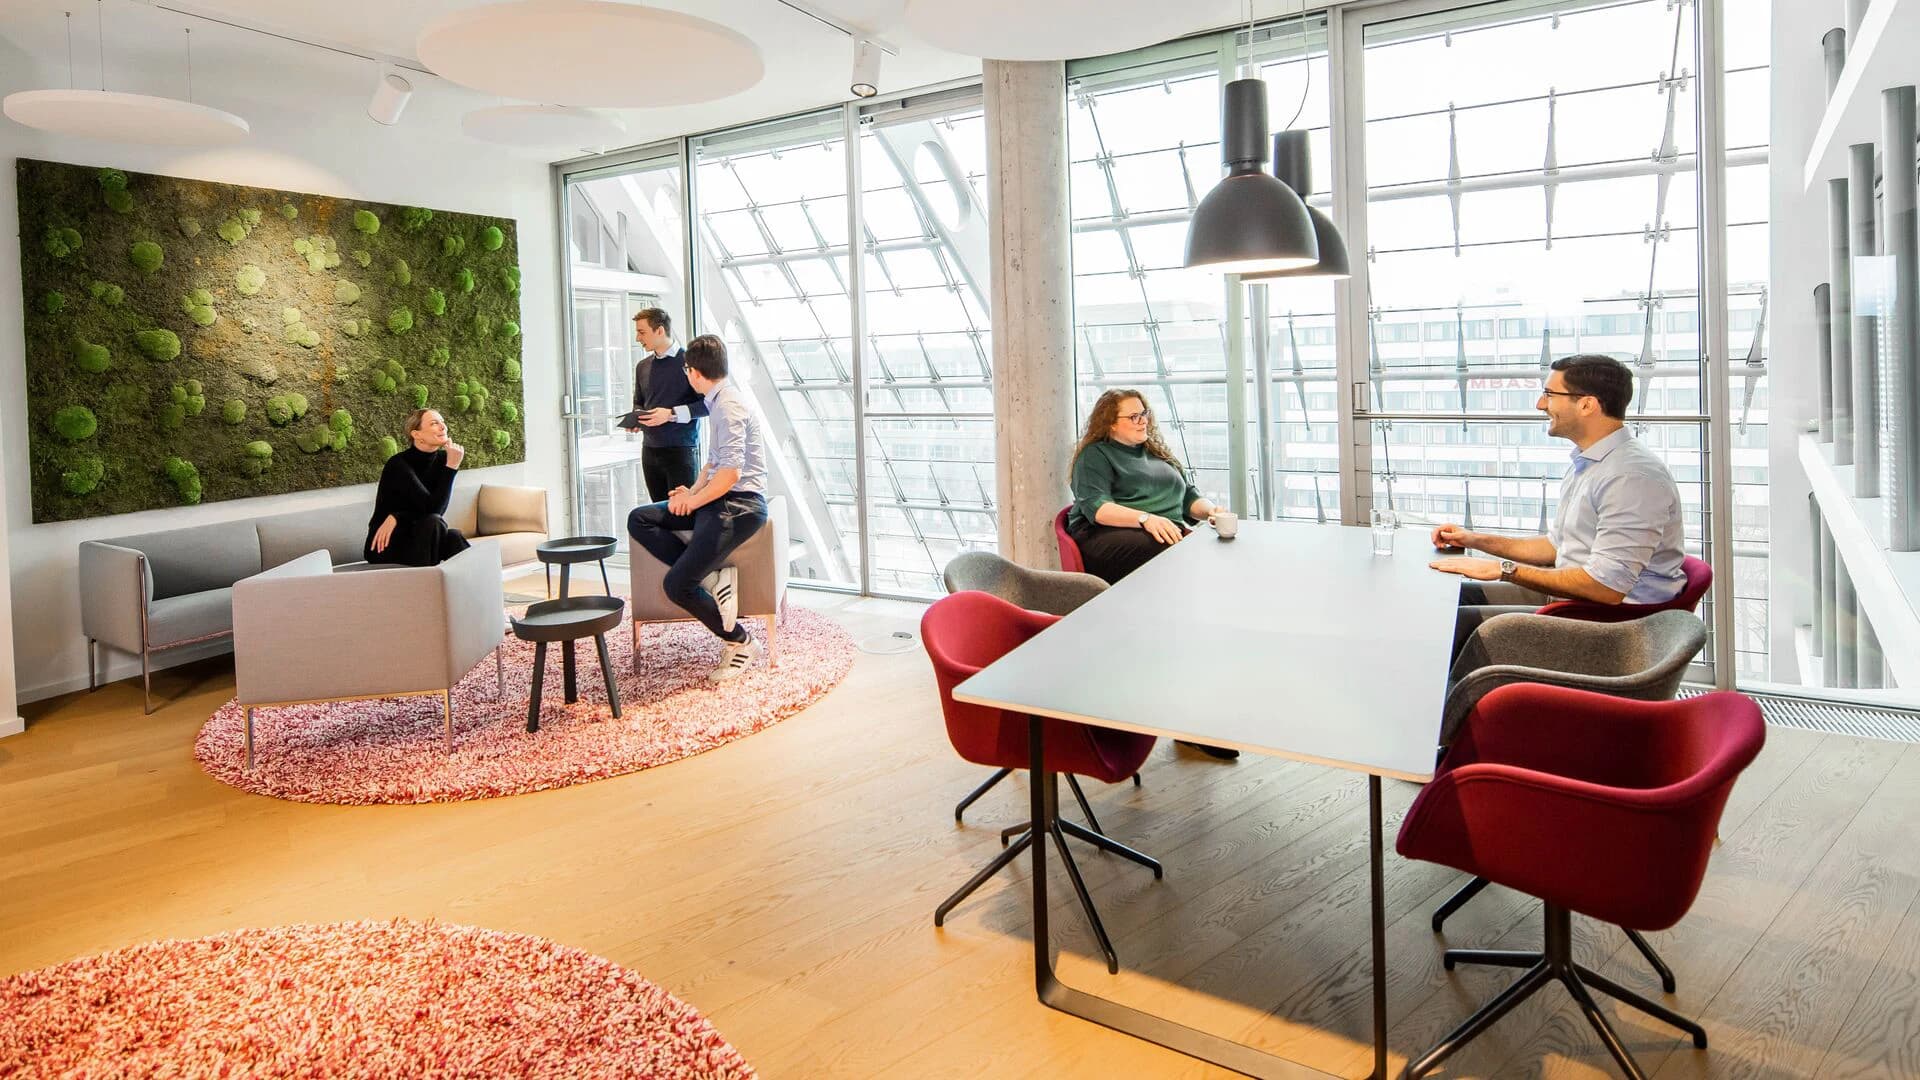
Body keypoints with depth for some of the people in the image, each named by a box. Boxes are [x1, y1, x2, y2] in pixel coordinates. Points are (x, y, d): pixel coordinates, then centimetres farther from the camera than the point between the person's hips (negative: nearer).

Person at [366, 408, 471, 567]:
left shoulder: (442, 459, -4)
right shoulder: (398, 464, -19)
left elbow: (438, 510, -9)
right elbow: (433, 508, -28)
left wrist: (397, 518, -22)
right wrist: (451, 467, -30)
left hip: (415, 540, 4)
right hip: (385, 547, -4)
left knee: (453, 537, -26)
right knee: (432, 523, -30)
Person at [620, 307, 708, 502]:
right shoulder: (642, 366, 14)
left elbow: (708, 403, -10)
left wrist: (672, 414, -17)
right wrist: (635, 417, 4)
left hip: (681, 449, -6)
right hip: (650, 449, 6)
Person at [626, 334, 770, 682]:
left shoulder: (729, 405, -16)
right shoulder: (717, 402, 15)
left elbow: (730, 473, -25)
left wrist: (693, 501, -11)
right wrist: (692, 492, 7)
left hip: (739, 505, -10)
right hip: (718, 500, 10)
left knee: (676, 585, -15)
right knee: (639, 520, 1)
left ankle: (740, 643, 3)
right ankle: (713, 577, -8)